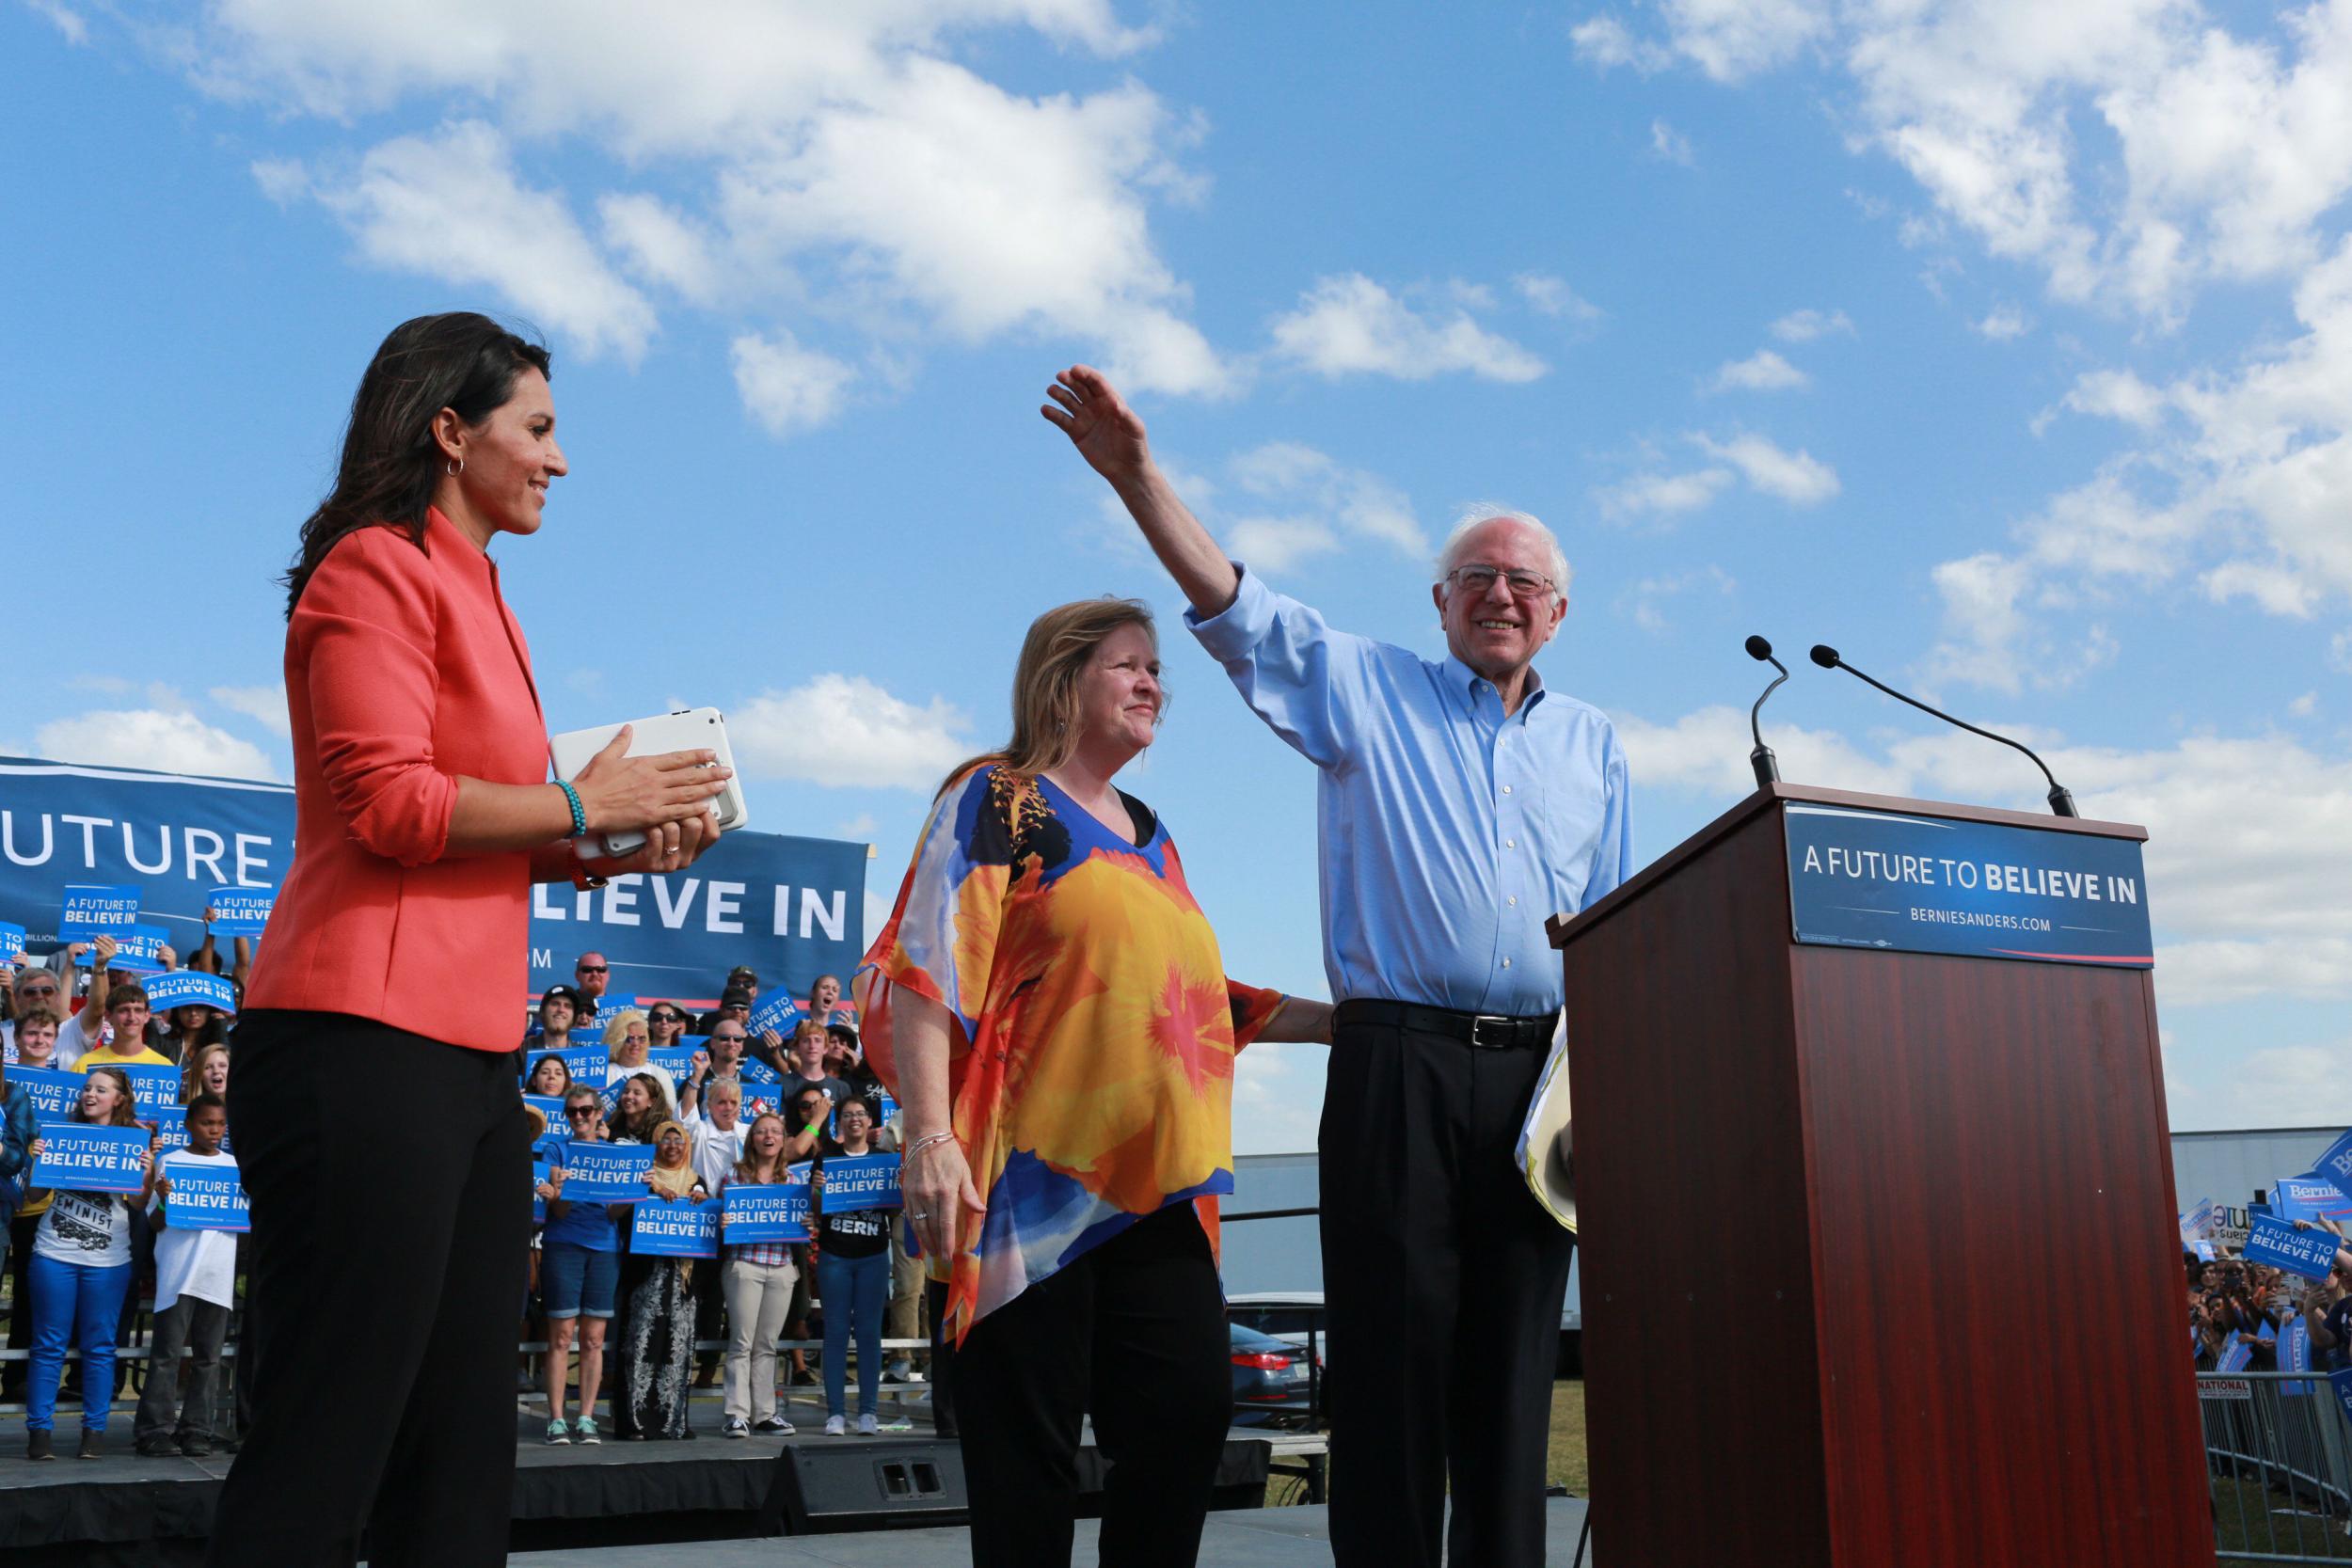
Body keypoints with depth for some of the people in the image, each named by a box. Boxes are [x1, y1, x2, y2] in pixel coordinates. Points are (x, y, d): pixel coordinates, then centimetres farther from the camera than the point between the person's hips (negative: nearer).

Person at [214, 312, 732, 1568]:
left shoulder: (475, 595, 21)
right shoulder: (380, 570, -4)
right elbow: (383, 801, -15)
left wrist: (604, 851, 9)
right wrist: (583, 809, -7)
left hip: (470, 1060, 9)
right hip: (368, 1041, -9)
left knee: (458, 1462, 11)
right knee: (323, 1457, -4)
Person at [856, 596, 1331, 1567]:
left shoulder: (1150, 837, 23)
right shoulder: (997, 801, 1)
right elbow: (927, 971, -9)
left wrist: (1334, 1020, 23)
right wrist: (930, 1136, -20)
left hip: (1156, 1185, 7)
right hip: (1034, 1178, -7)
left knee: (1191, 1411, 1)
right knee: (1027, 1440, -4)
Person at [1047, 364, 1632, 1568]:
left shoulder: (1591, 743, 20)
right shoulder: (1365, 689, 10)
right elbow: (1236, 609, -1)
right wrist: (1136, 473, -14)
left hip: (1540, 1073, 3)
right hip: (1399, 1062, -3)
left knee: (1511, 1362, 5)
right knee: (1394, 1346, -3)